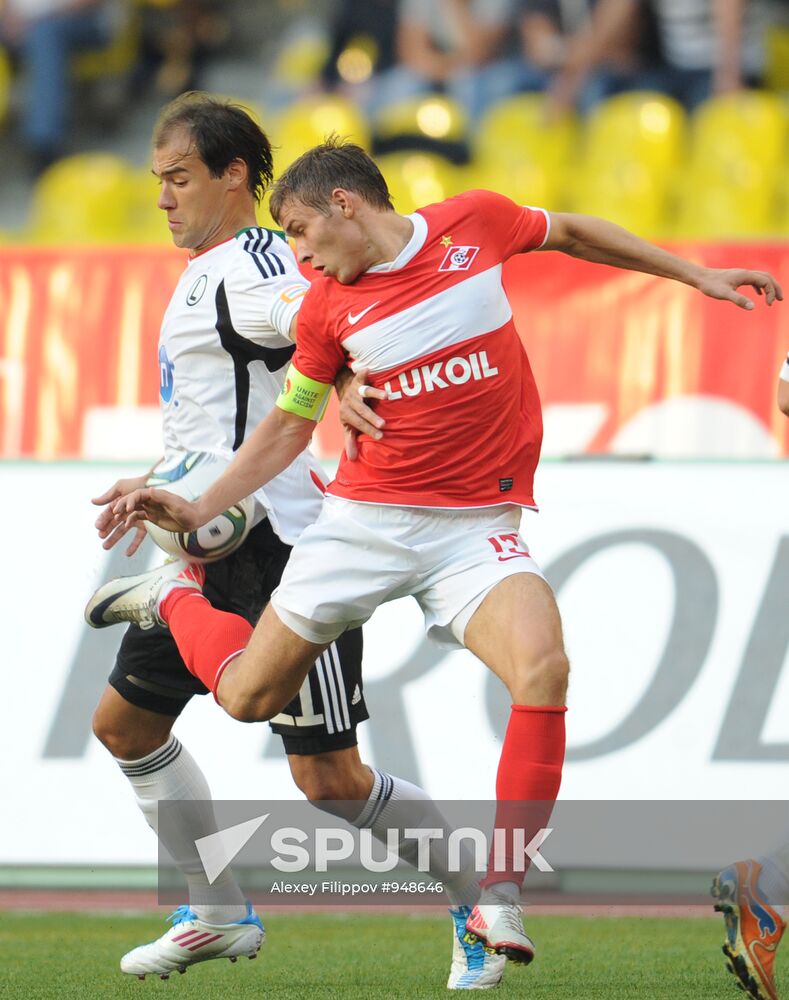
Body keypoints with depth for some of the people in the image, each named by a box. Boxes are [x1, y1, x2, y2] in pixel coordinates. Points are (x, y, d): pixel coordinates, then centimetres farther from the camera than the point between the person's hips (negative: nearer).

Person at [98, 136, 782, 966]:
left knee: (542, 665, -29)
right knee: (248, 697, 5)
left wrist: (693, 274, 17)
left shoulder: (475, 221, -3)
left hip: (475, 525, -1)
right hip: (365, 517, 1)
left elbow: (571, 234, 16)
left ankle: (500, 898, -21)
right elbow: (287, 428, 12)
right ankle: (171, 602, 39)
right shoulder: (327, 306, 1)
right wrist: (196, 510, 2)